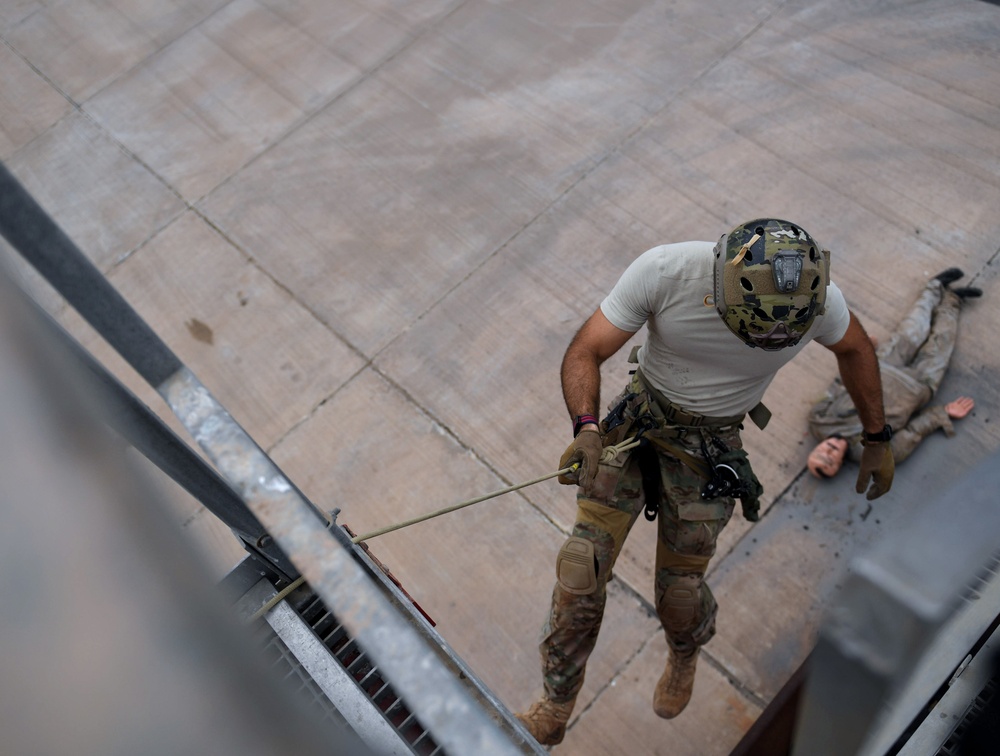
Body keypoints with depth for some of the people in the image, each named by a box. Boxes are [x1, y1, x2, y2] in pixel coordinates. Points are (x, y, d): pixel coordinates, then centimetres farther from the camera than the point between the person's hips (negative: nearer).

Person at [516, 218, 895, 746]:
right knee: (581, 568, -7)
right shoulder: (664, 269, -28)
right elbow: (584, 353, -23)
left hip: (708, 450, 1)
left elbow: (854, 348, 2)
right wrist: (586, 429, -42)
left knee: (678, 592, 8)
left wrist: (877, 438, 11)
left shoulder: (816, 296, -22)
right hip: (634, 421, 0)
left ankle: (684, 654, 49)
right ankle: (554, 711, 18)